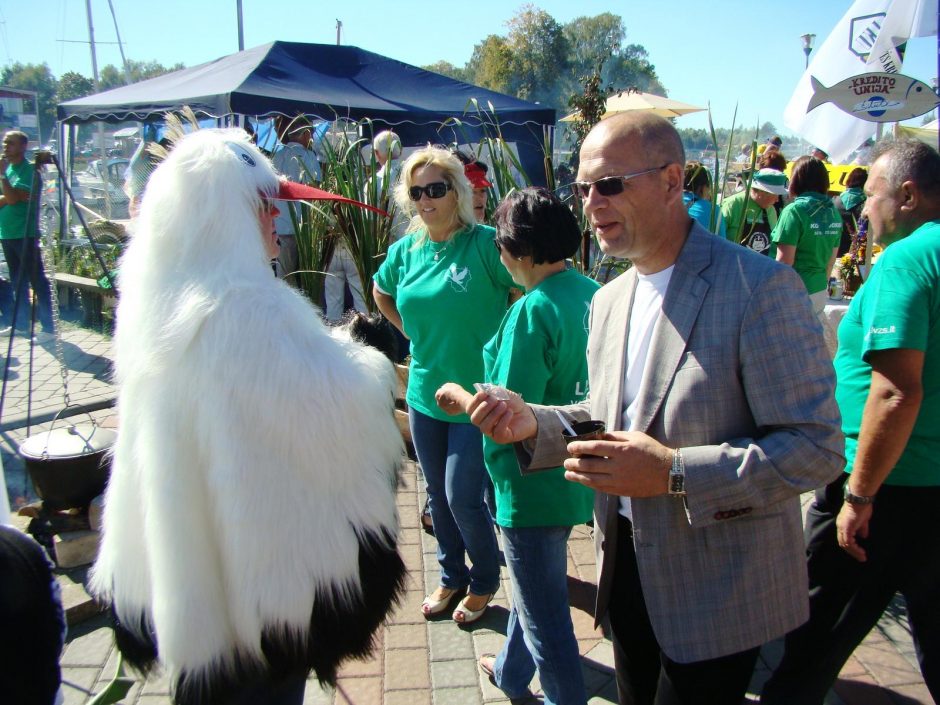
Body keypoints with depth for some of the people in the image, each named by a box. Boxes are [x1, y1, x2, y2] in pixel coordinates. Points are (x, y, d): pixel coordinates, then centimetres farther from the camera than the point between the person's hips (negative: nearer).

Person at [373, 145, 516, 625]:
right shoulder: (405, 250, 3)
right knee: (438, 494, 17)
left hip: (477, 396, -5)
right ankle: (451, 576, 38)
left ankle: (484, 582, 25)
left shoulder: (485, 242, -14)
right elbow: (381, 293, 22)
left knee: (463, 498, -2)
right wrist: (415, 333, 12)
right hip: (424, 393, 6)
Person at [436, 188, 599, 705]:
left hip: (535, 483, -9)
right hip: (575, 476, 10)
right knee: (533, 585, 29)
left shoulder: (532, 311, -25)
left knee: (544, 610, 11)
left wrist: (461, 399, -9)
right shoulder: (592, 293, -1)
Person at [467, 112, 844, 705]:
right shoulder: (608, 300, 5)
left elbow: (816, 448, -21)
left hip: (716, 591, -6)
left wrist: (674, 472, -30)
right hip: (627, 565, 7)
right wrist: (534, 423, -7)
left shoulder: (760, 286, -19)